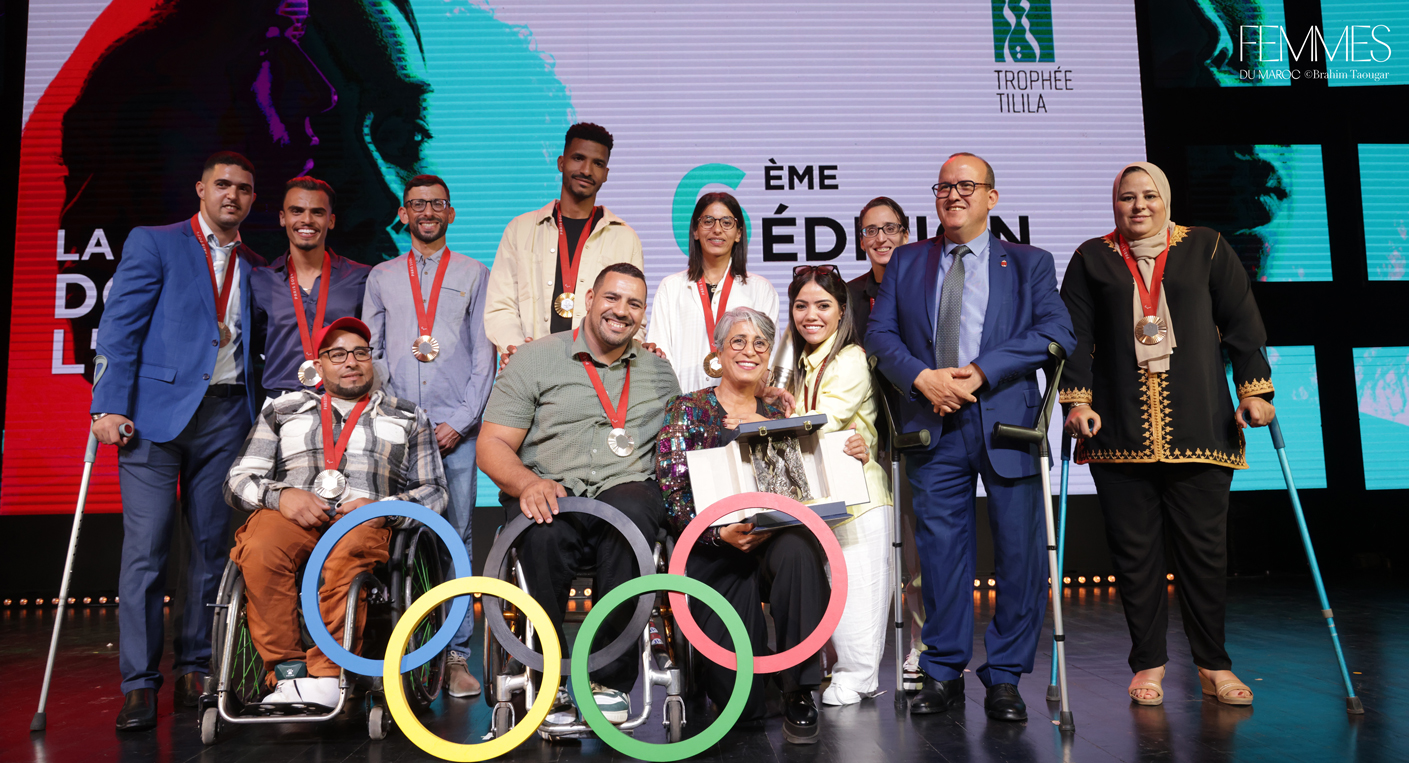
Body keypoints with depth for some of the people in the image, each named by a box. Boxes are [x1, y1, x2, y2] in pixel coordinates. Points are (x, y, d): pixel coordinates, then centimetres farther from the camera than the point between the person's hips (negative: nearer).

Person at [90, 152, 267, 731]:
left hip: (226, 418, 4)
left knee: (213, 545, 5)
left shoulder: (255, 269, 17)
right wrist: (111, 404, -11)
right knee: (145, 546, -5)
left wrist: (263, 419, 5)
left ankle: (195, 671, 15)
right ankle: (139, 684, 2)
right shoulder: (152, 243, 6)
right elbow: (119, 328, -2)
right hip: (156, 410, -3)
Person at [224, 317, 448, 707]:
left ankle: (325, 676, -34)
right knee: (260, 551, -35)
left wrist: (383, 508, -4)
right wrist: (281, 495, -5)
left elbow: (434, 492, 17)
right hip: (288, 514, 2)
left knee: (349, 554, -38)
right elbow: (238, 480, 18)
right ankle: (287, 672, -26)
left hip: (364, 518, -1)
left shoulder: (408, 417, 25)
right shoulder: (283, 409, 28)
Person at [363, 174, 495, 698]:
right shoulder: (382, 277, 16)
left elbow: (484, 355, 5)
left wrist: (461, 421, -5)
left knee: (456, 540, -2)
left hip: (456, 428, -1)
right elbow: (369, 353, 13)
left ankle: (455, 655, 3)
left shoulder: (474, 274, 12)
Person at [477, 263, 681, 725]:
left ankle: (612, 682, -23)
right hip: (551, 495, -1)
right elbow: (492, 444, 1)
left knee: (629, 513, -35)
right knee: (545, 532, -36)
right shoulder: (536, 358, 9)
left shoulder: (659, 372, 20)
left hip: (626, 490, 1)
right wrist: (528, 483, -19)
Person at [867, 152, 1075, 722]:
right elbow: (879, 333, 7)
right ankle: (943, 673, 16)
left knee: (1019, 549, 0)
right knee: (939, 548, 4)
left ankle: (1004, 679, 13)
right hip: (932, 425, 2)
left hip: (1006, 423, -1)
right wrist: (923, 376, -11)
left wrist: (980, 372, -14)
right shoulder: (906, 263, 17)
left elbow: (1056, 332, -3)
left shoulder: (1030, 264, 11)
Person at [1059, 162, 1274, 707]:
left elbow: (1242, 322, 10)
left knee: (1205, 545, 1)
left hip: (1199, 428, 0)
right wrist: (1076, 399, -5)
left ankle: (1213, 663, 16)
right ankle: (1148, 663, 14)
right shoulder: (1092, 259, 11)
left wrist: (1255, 391, 1)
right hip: (1119, 431, 0)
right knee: (1133, 549, 2)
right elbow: (1075, 334, 6)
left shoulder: (1206, 249, 13)